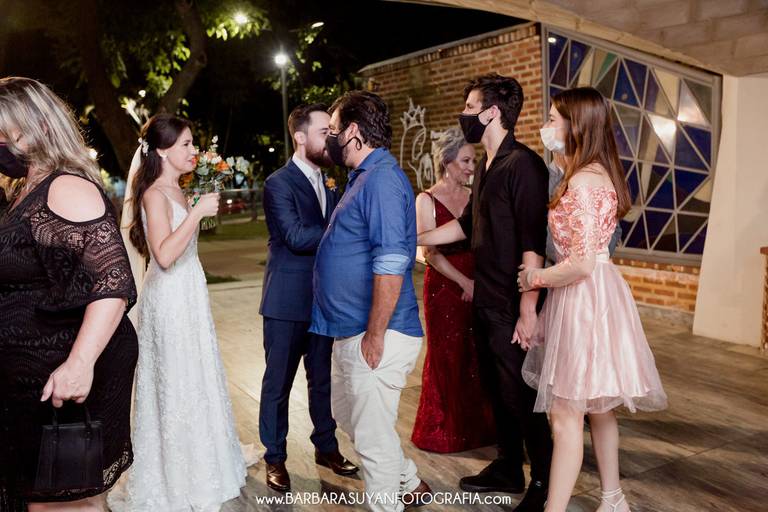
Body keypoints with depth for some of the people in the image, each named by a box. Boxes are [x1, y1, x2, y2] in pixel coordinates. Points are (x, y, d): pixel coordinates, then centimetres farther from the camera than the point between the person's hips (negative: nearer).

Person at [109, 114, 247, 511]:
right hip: (169, 297, -9)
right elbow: (165, 255, -27)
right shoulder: (155, 194, -16)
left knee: (193, 379, 18)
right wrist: (197, 212, -27)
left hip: (188, 295, 9)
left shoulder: (176, 191, 11)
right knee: (176, 383, 2)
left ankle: (196, 461, 36)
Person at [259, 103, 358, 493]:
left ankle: (326, 447, 34)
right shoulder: (279, 183, -12)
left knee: (322, 378, 17)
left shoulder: (327, 183, 10)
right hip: (287, 302, -6)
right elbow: (296, 237, -22)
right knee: (279, 381, 7)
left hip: (322, 299, 7)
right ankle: (275, 458, 24)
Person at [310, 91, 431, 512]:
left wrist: (375, 336, -22)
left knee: (372, 434, 5)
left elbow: (391, 266, -26)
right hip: (352, 331, 11)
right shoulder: (364, 177, 14)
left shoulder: (382, 179, -18)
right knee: (347, 414, 24)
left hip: (373, 336, -11)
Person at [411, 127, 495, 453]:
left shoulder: (474, 197, 8)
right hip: (443, 286, -4)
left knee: (475, 358, 8)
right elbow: (431, 253, -10)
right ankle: (443, 431, 24)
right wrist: (464, 282, -14)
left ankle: (476, 424, 26)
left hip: (476, 285, 4)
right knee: (445, 358, 6)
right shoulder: (427, 200, -5)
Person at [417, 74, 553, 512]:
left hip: (512, 306, -9)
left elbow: (533, 244, -21)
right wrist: (415, 238, 21)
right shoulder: (487, 164, 12)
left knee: (521, 395, 3)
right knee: (497, 389, 18)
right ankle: (509, 469, 35)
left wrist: (528, 311, -22)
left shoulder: (523, 164, -16)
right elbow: (468, 224, 21)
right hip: (486, 300, 9)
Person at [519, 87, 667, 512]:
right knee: (597, 408, 20)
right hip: (596, 292, 10)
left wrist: (535, 278, -10)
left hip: (583, 297, -10)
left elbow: (581, 263, -23)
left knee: (566, 415, -2)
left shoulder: (582, 180, -19)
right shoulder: (601, 173, 11)